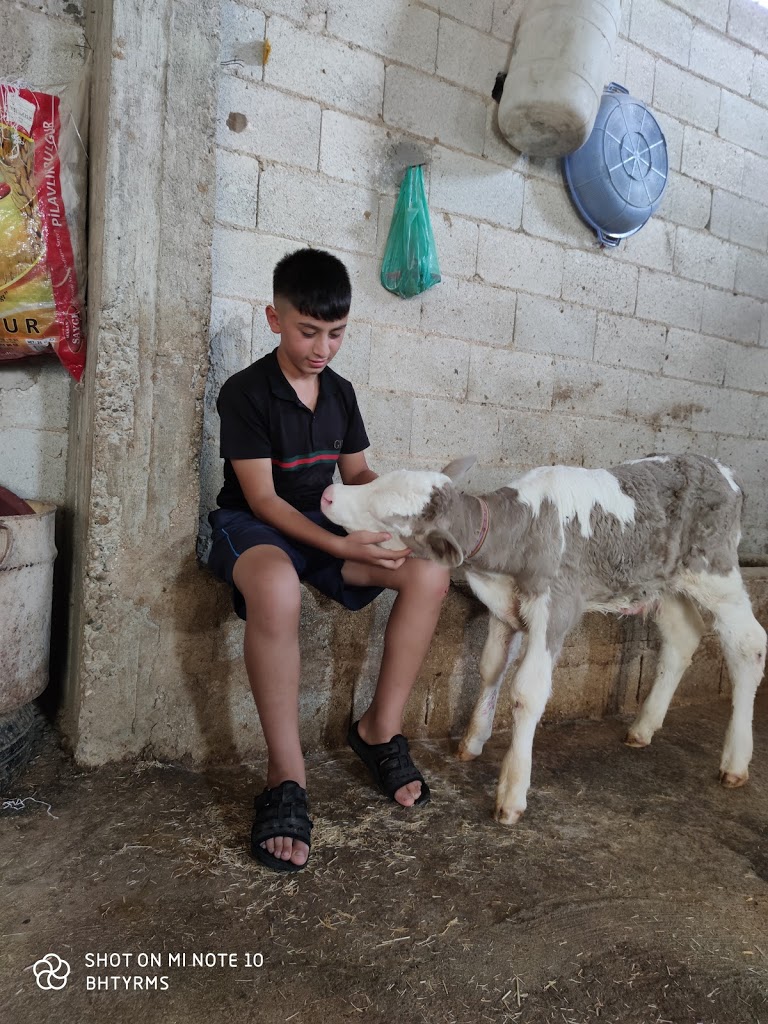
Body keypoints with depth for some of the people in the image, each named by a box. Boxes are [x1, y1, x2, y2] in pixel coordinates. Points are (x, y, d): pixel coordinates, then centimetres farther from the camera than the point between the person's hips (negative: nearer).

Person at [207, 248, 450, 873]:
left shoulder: (340, 393, 9)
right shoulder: (245, 393, -11)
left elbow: (357, 475, 15)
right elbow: (262, 498, -16)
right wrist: (341, 546, -27)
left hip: (325, 527, 6)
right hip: (252, 528, -6)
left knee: (430, 574, -16)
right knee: (278, 587, -43)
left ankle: (380, 729, -2)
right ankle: (286, 777, -28)